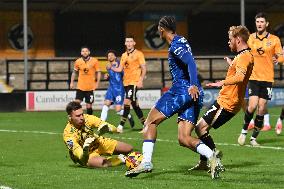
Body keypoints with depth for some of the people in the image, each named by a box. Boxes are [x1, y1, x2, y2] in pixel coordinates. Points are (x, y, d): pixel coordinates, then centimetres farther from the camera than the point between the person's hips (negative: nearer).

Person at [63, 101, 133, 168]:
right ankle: (121, 159, -4)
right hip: (87, 155, -4)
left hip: (99, 143, 4)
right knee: (103, 162, -35)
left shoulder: (87, 118, -24)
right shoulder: (68, 134, -31)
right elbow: (82, 158, -36)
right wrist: (85, 150, -58)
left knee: (129, 148, -5)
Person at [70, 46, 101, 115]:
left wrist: (97, 83, -8)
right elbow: (74, 72, 17)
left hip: (90, 88, -1)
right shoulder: (78, 61, 3)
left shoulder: (94, 61, -4)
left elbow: (98, 72, 0)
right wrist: (72, 82, 12)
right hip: (80, 87, 2)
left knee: (89, 105, 3)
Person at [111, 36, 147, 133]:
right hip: (126, 82, 7)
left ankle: (121, 125, -16)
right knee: (135, 104, 11)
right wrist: (111, 67, -6)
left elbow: (144, 68, -7)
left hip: (134, 82, -7)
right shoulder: (124, 55, 15)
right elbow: (120, 69, 13)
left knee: (127, 102, -16)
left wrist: (141, 81, -17)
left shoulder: (138, 54, -4)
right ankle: (145, 124, 21)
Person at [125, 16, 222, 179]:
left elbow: (191, 62, -22)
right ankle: (211, 156, -22)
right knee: (184, 139, 1)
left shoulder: (175, 45, -7)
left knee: (151, 121, 1)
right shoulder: (182, 41, 22)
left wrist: (193, 85, -33)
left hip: (182, 90, -9)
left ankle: (146, 162, -9)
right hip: (194, 94, 9)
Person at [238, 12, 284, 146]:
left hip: (267, 78, 0)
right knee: (252, 105, -16)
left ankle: (254, 138, 11)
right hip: (253, 77, 0)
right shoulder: (250, 38, 6)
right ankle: (244, 131, 5)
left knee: (261, 109, -1)